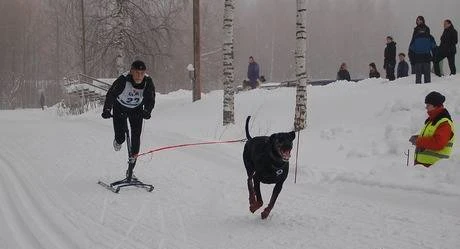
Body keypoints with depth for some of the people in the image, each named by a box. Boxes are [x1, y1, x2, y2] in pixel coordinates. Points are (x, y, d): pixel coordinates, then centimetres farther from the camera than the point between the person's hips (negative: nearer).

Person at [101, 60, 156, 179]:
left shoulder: (148, 82, -24)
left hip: (137, 109, 2)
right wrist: (107, 110, -46)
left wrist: (147, 111, -39)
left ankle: (132, 162, 6)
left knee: (136, 137, -7)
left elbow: (150, 100, -20)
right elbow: (111, 94, -32)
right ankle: (119, 140, 33)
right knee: (120, 136, -8)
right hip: (120, 108, -2)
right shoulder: (123, 80, -33)